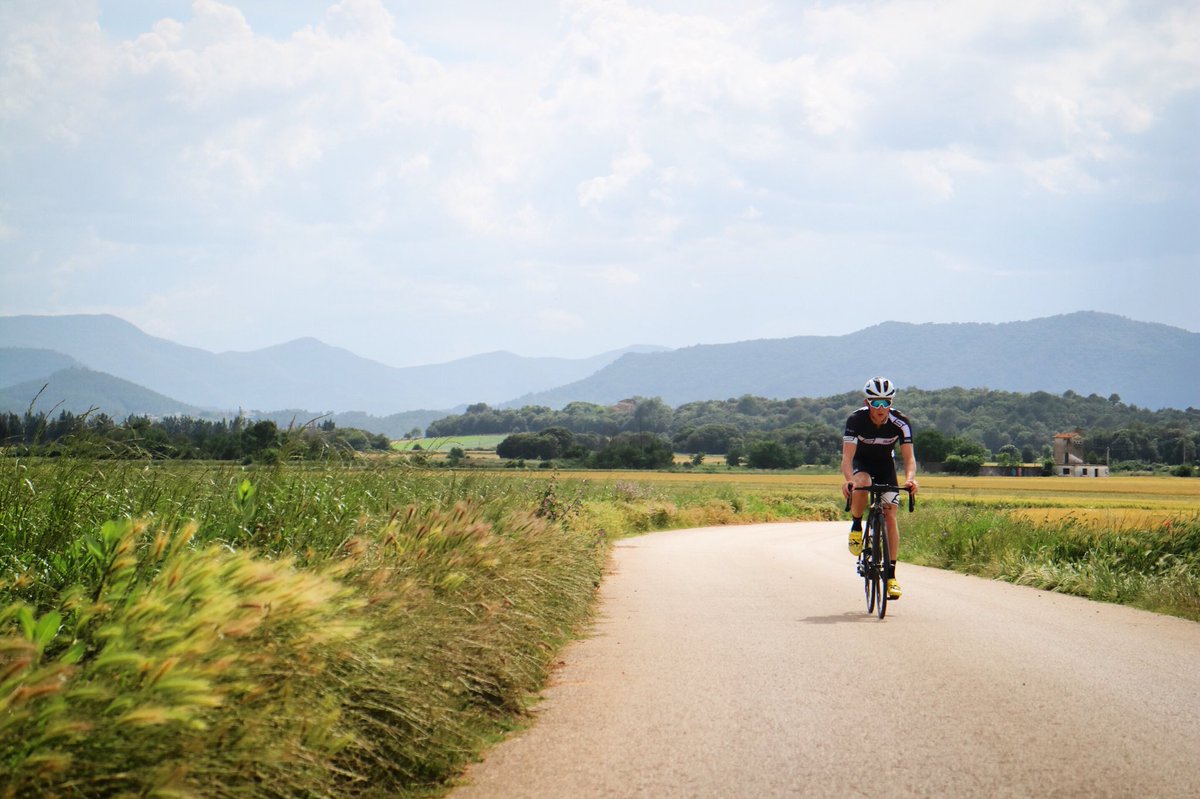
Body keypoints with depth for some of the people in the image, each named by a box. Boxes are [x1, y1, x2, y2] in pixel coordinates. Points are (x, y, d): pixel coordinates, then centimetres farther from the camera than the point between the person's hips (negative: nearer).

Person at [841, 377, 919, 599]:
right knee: (862, 483, -38)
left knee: (890, 516, -12)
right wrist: (848, 479, -55)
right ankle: (856, 527, -12)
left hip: (885, 464, 1)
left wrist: (910, 478, -49)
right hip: (861, 462, -1)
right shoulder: (856, 419, -29)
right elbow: (847, 456, -35)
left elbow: (909, 456, -28)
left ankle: (891, 575, -7)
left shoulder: (900, 422, -25)